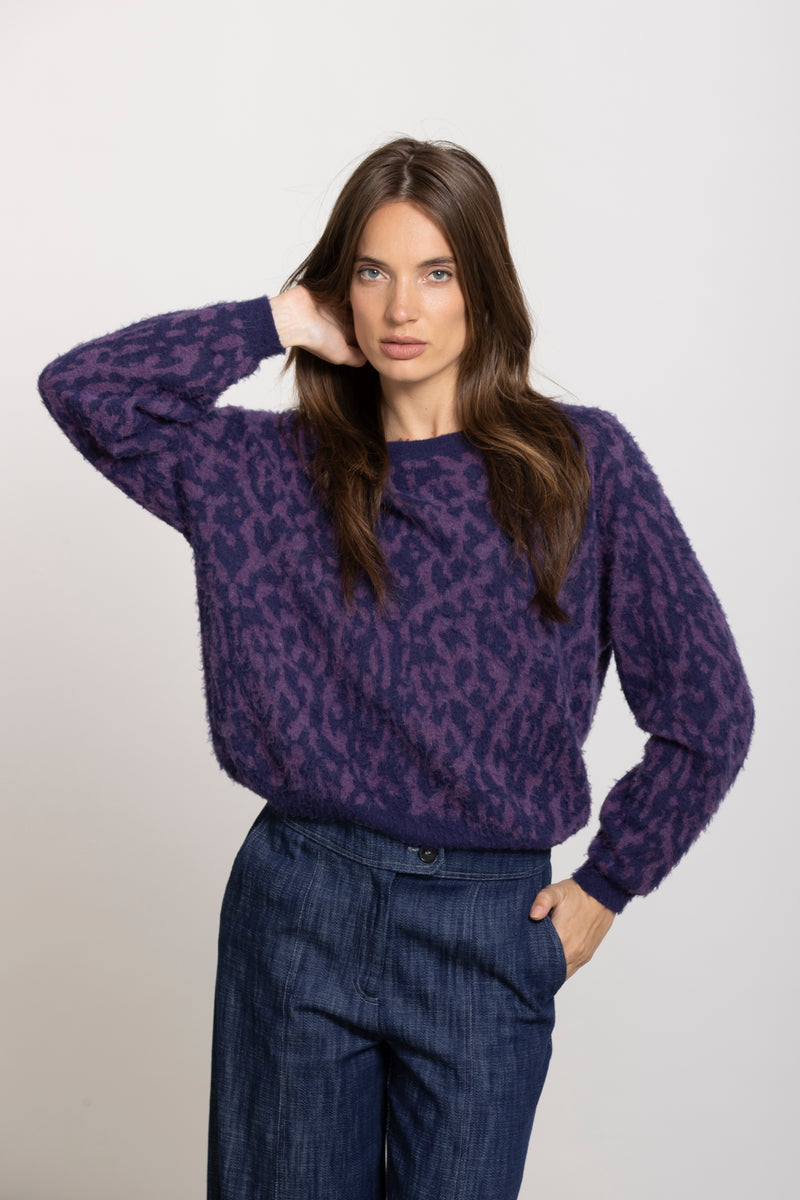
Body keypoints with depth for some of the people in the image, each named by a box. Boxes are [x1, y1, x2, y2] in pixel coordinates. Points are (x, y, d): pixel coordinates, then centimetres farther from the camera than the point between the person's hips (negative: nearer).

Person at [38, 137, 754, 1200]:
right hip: (298, 909, 1)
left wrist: (606, 887, 4)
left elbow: (709, 713, 3)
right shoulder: (274, 470, 3)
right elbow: (83, 388, -10)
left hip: (489, 931, -1)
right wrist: (282, 320, -5)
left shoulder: (581, 464, -1)